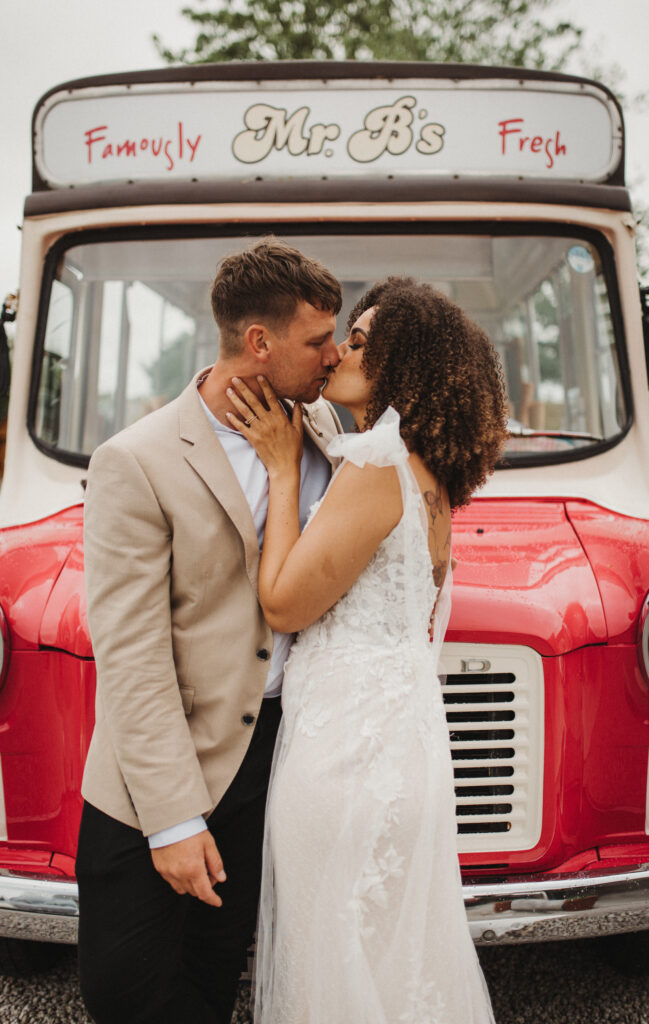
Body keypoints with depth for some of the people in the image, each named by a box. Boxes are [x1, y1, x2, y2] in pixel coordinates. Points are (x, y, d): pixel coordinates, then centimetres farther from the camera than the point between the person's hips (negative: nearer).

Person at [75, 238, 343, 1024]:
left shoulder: (317, 423, 3)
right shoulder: (135, 464, -16)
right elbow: (130, 656, -17)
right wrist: (174, 820, -17)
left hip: (278, 746, 5)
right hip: (157, 777, -4)